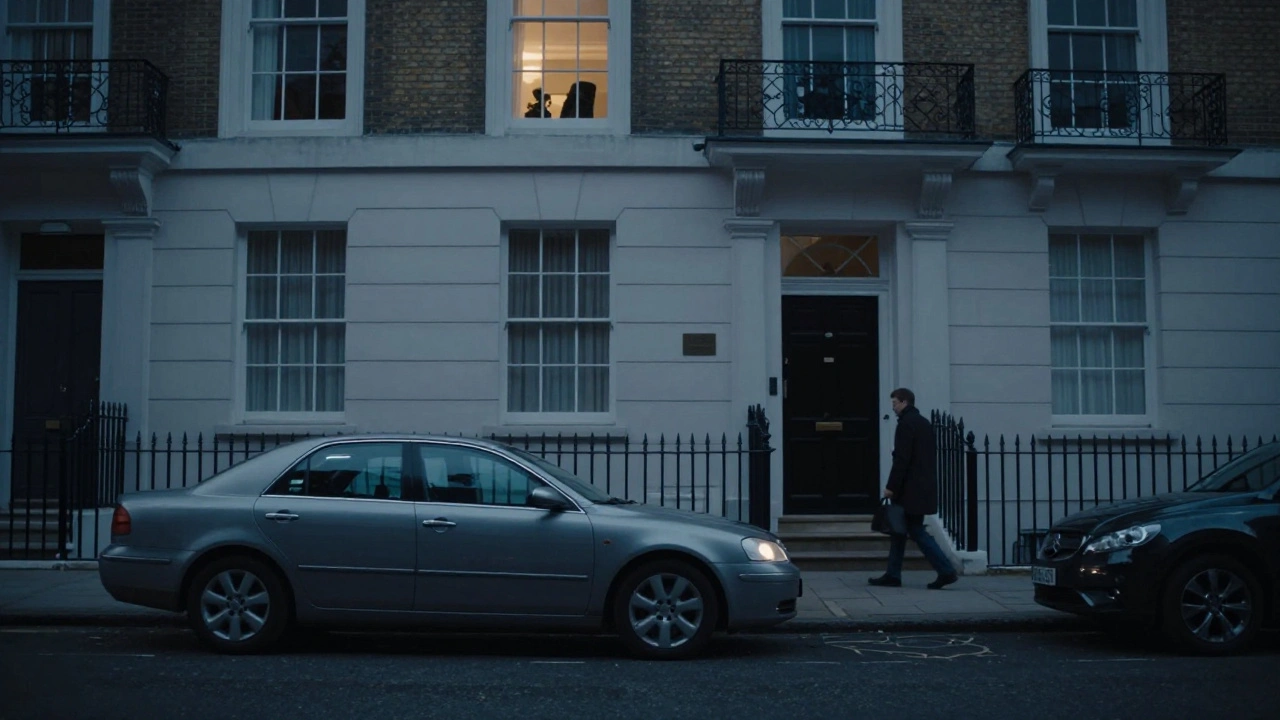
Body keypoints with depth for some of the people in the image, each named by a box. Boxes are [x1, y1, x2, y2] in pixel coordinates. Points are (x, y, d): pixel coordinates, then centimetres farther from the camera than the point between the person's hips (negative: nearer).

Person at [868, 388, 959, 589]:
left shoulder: (906, 423, -12)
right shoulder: (924, 423, 16)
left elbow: (901, 459, -19)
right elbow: (931, 455, 18)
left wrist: (891, 486, -16)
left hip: (910, 488, -9)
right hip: (923, 487, 9)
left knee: (916, 531, -5)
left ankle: (946, 571, -8)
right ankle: (893, 575, 14)